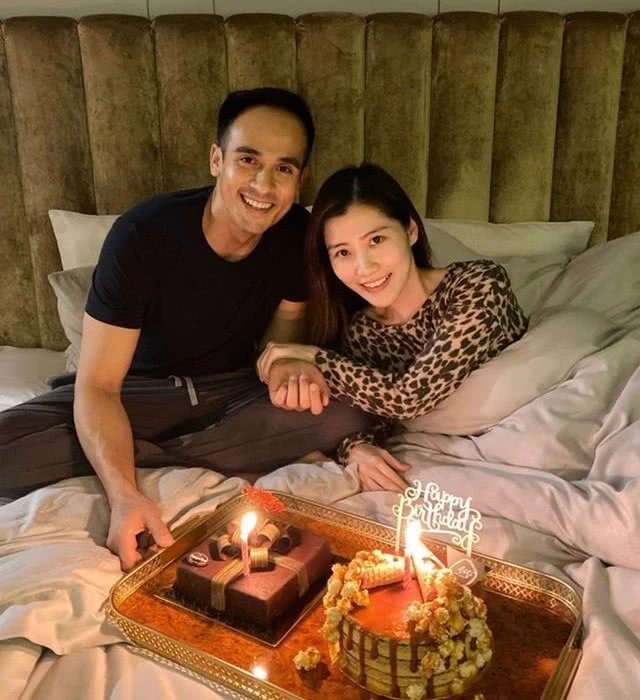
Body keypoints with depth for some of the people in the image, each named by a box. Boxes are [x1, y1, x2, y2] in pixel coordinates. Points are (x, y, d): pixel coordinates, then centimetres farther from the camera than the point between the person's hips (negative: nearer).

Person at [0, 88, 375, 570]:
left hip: (234, 390, 4)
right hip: (143, 390, -3)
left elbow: (282, 331, 4)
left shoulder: (300, 236, -13)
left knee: (346, 417, -28)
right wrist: (124, 495, -41)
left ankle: (152, 459, -17)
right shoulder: (142, 236, -24)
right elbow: (97, 386, -24)